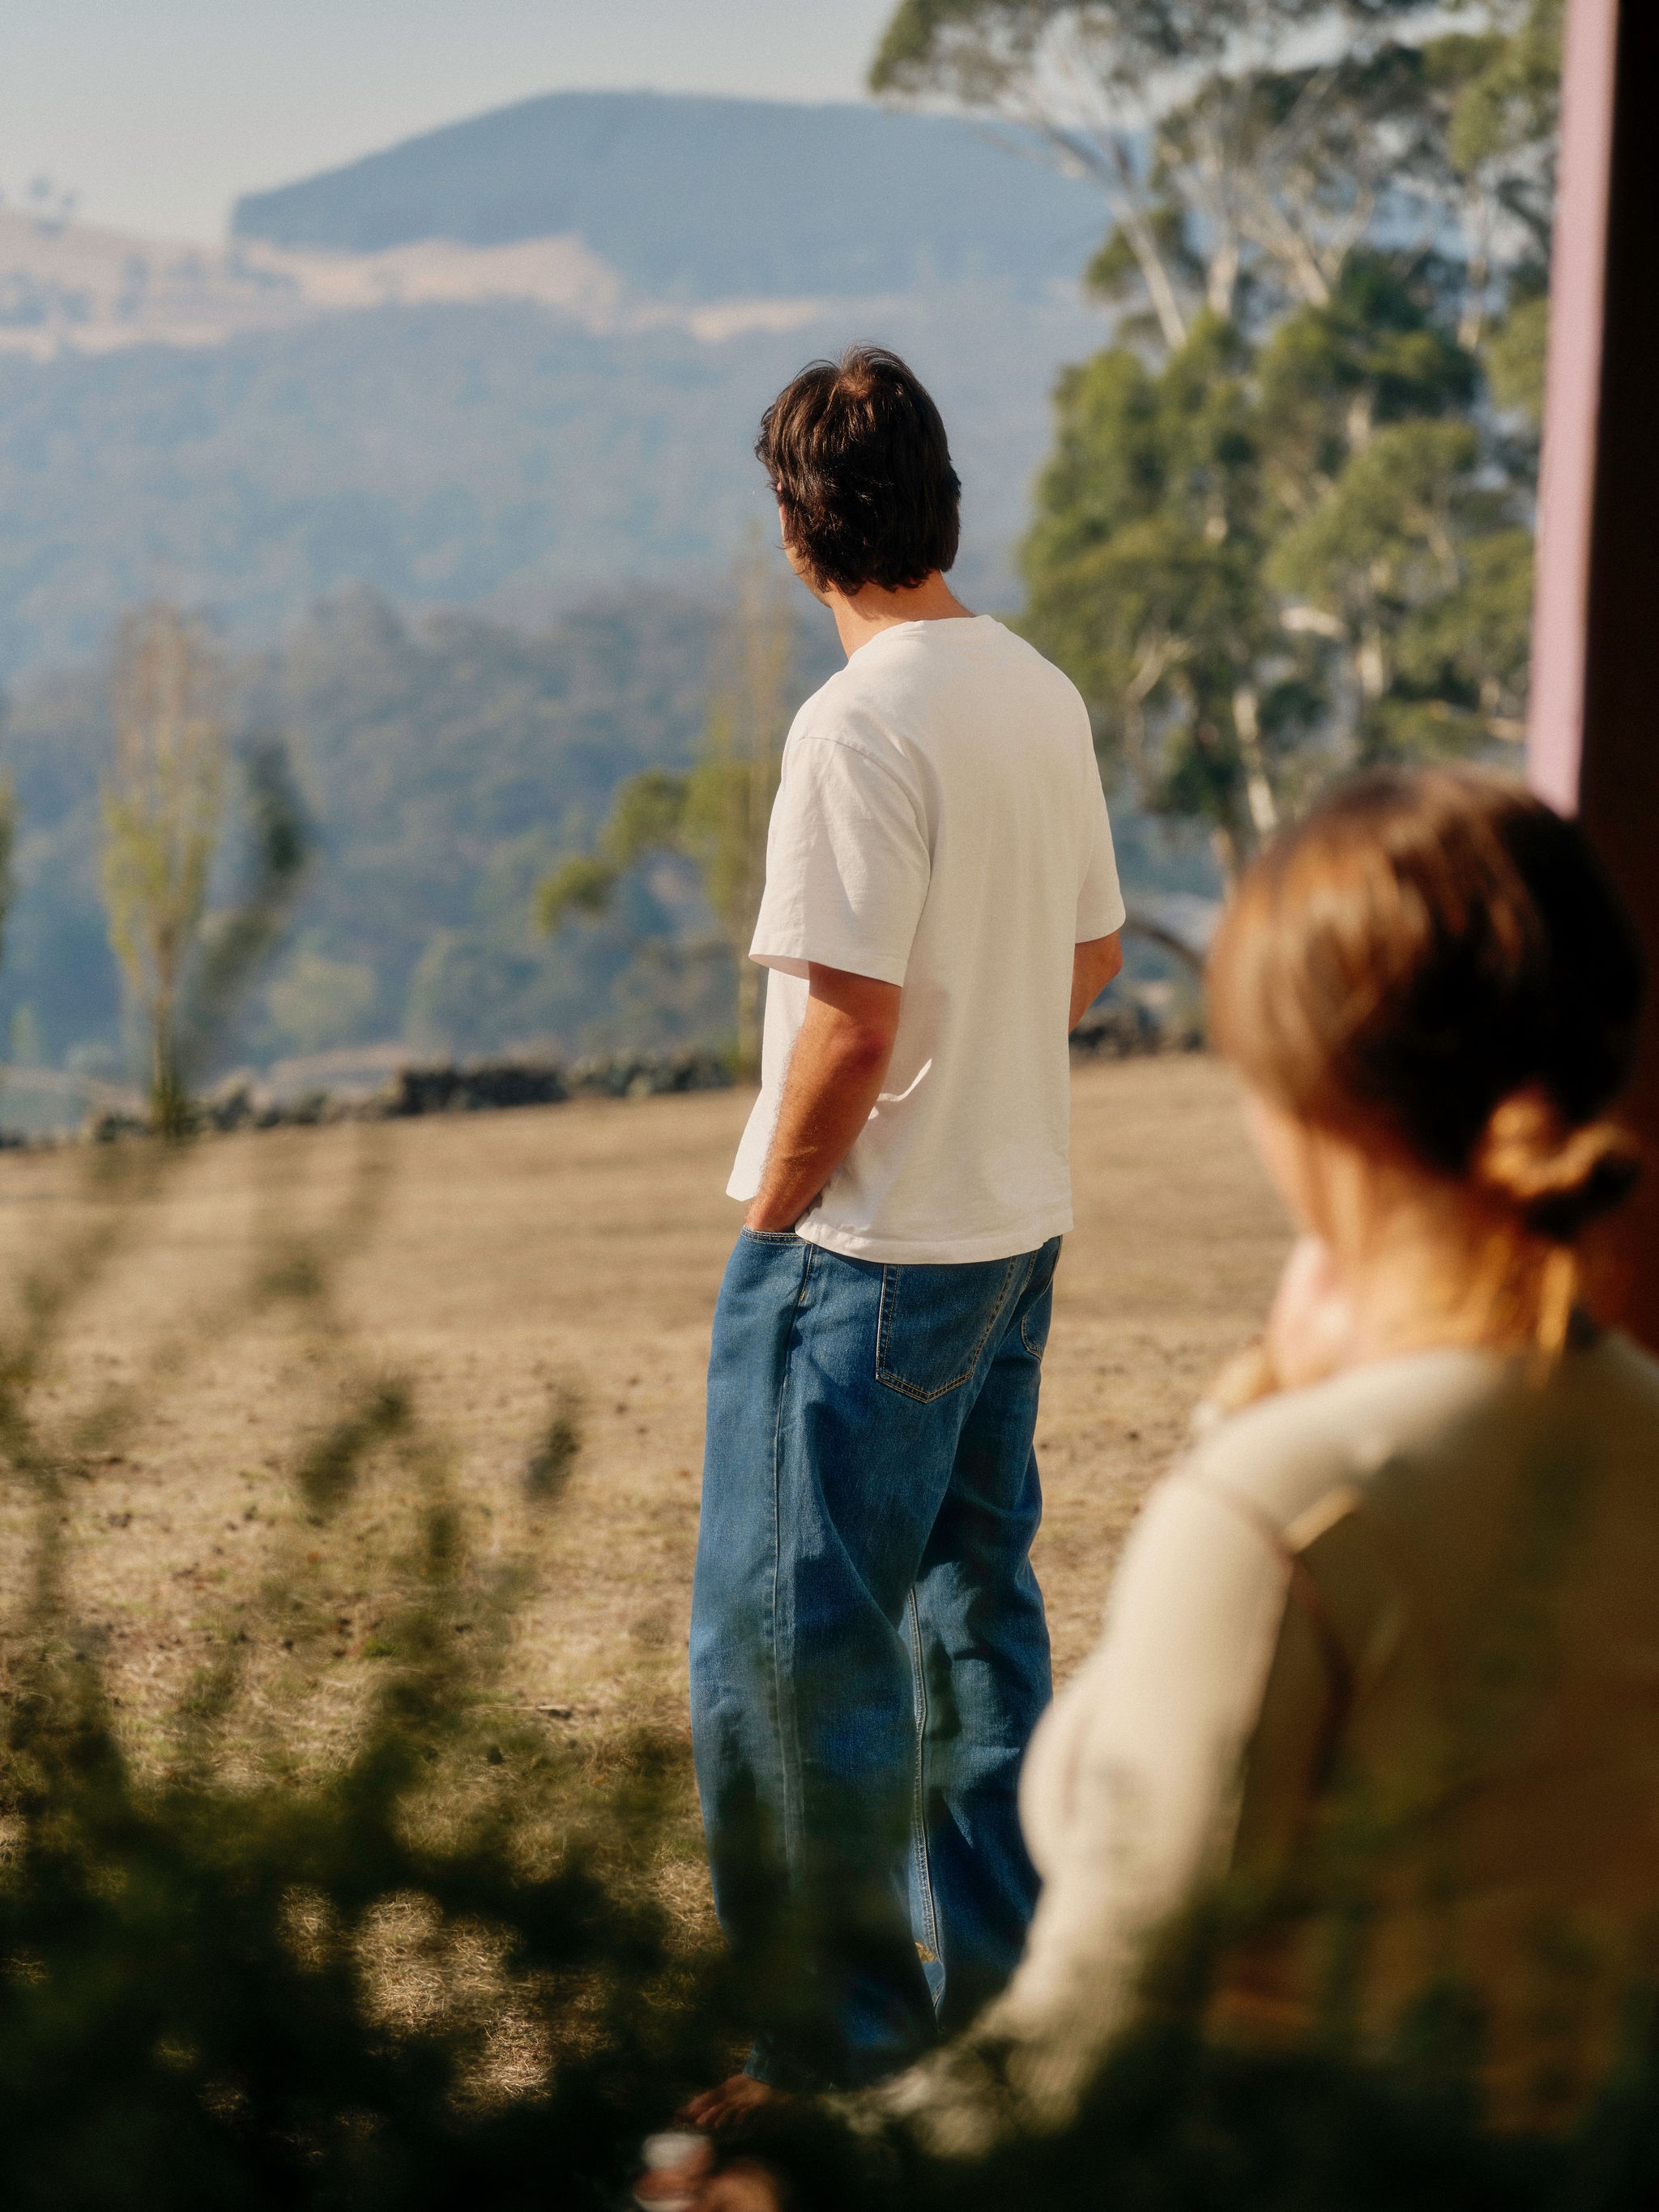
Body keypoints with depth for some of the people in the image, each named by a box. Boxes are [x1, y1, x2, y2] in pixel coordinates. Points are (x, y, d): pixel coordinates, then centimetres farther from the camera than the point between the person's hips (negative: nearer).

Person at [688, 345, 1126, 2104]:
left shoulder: (861, 724, -20)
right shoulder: (1044, 694, 5)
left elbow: (851, 1026, -23)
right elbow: (1093, 952, 15)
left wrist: (768, 1218, -11)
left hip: (869, 1247, -9)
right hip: (1019, 1221, 9)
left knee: (792, 1641, 0)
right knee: (974, 1591, 21)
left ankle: (842, 2019, 6)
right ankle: (988, 1943, 33)